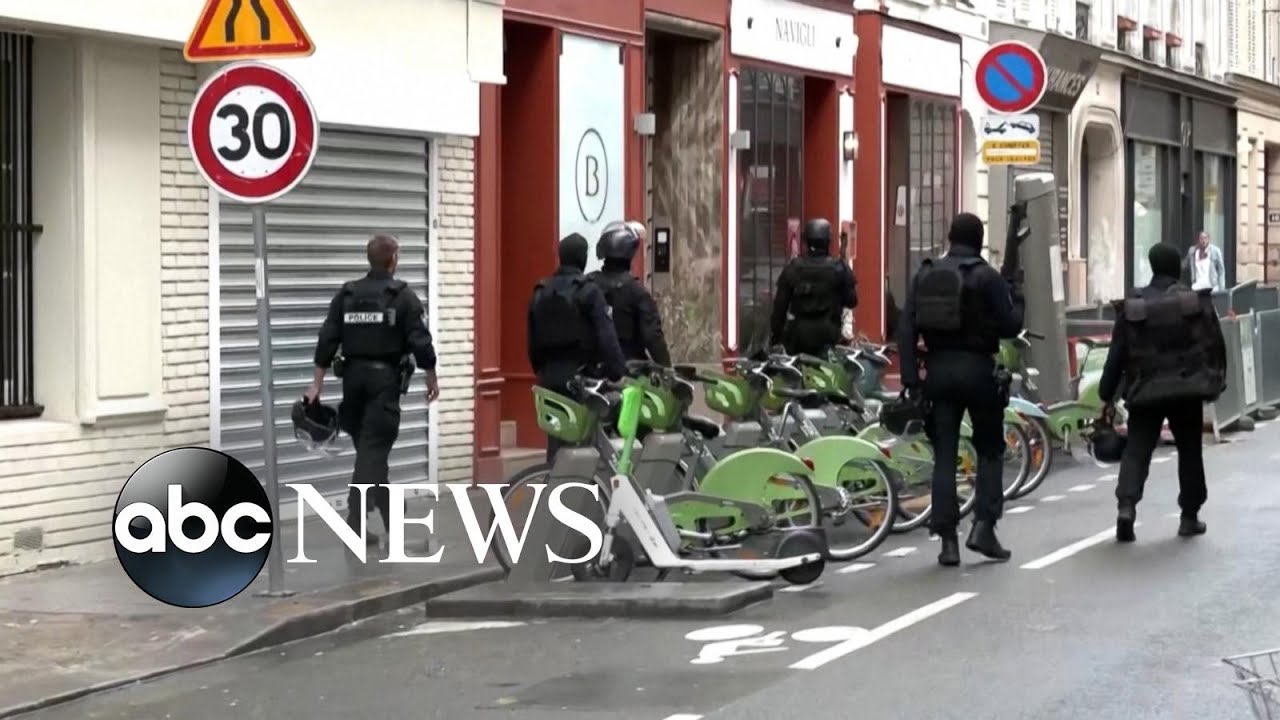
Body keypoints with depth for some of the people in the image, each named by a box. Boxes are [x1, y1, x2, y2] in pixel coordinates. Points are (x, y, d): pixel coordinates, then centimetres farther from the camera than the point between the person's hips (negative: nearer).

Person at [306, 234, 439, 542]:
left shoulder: (346, 294, 6)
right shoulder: (403, 295, -5)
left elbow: (327, 341, 2)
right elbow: (421, 342, -9)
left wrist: (317, 385, 4)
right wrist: (431, 379, 3)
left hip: (354, 376, 5)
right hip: (384, 378, -5)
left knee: (370, 447, 15)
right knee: (373, 450, -8)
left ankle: (390, 521, 20)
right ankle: (354, 522, -19)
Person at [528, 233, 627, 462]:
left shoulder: (540, 293, 10)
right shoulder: (589, 292, -9)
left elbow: (532, 341, 14)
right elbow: (606, 338, -15)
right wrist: (619, 374, -14)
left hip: (551, 377, 6)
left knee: (556, 439, 9)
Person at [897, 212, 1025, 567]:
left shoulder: (925, 275, 7)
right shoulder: (987, 277, -6)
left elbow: (906, 329, 2)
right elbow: (1010, 326, -8)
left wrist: (910, 378, 2)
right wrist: (1017, 301, 12)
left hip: (938, 369, 3)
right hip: (977, 368, -3)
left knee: (944, 455, 5)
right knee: (990, 450, 12)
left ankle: (947, 539, 1)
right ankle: (983, 527, 0)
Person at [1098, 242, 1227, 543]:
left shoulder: (1132, 306, -2)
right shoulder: (1196, 301, -2)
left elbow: (1117, 354, -2)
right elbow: (1215, 346, 0)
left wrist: (1107, 396, 4)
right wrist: (1215, 383, 14)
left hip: (1145, 392, 0)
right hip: (1188, 389, 0)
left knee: (1136, 450, 1)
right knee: (1189, 451, 14)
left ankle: (1126, 505, -21)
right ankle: (1190, 516, 18)